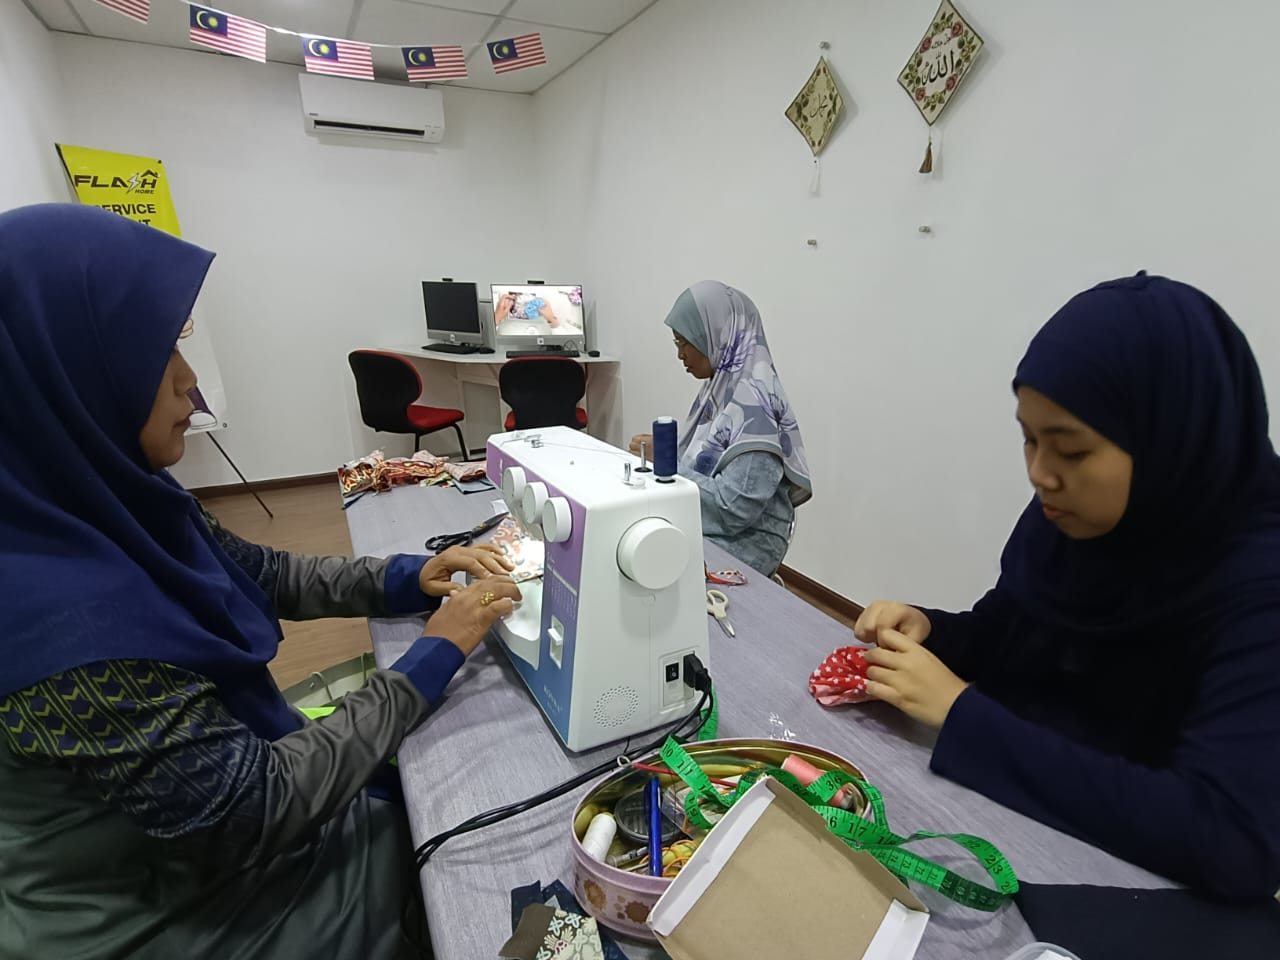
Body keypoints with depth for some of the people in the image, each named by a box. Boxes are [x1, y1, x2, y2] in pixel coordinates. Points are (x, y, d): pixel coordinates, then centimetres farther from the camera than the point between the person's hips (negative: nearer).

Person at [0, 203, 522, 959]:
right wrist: (436, 656, -23)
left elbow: (265, 573, 2)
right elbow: (254, 814, -30)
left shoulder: (104, 501, -10)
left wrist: (408, 578, -10)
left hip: (225, 782, 6)